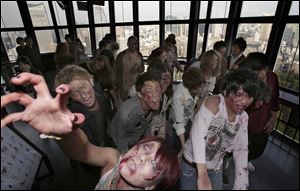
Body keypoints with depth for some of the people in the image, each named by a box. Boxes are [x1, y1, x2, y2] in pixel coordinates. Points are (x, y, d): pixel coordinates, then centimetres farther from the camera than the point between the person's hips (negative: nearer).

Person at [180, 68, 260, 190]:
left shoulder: (243, 118, -5)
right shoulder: (214, 102, -25)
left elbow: (241, 150, -1)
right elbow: (197, 135, -38)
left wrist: (241, 185, -8)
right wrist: (202, 175, -44)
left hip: (216, 170, 5)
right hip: (191, 165, -5)